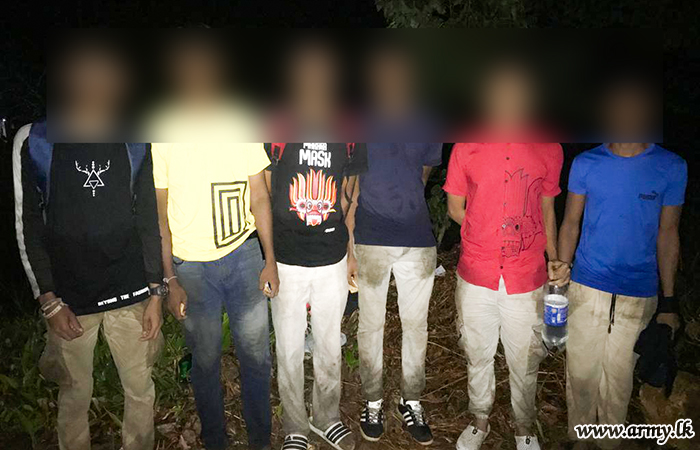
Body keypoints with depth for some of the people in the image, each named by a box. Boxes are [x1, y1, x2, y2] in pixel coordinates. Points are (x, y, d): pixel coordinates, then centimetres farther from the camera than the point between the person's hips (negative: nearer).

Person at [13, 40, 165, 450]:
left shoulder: (135, 143, -1)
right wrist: (49, 302, -5)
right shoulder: (34, 142, -5)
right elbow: (27, 227, -2)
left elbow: (149, 220, 3)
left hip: (132, 293, 1)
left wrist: (156, 293, 1)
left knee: (141, 389, 12)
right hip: (70, 300, -1)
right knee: (76, 394, 13)